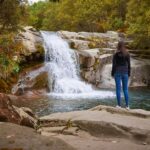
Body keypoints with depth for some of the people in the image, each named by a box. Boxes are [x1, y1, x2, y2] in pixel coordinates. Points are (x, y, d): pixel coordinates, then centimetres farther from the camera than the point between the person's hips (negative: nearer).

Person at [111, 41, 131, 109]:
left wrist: (112, 73, 0)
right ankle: (127, 105, 6)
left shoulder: (116, 54, -8)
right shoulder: (127, 54, 0)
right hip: (125, 72, 3)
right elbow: (129, 65, 1)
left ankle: (119, 105, 3)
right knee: (125, 89, 8)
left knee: (118, 89, 2)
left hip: (118, 73, -2)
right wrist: (129, 73, 10)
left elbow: (114, 65, -9)